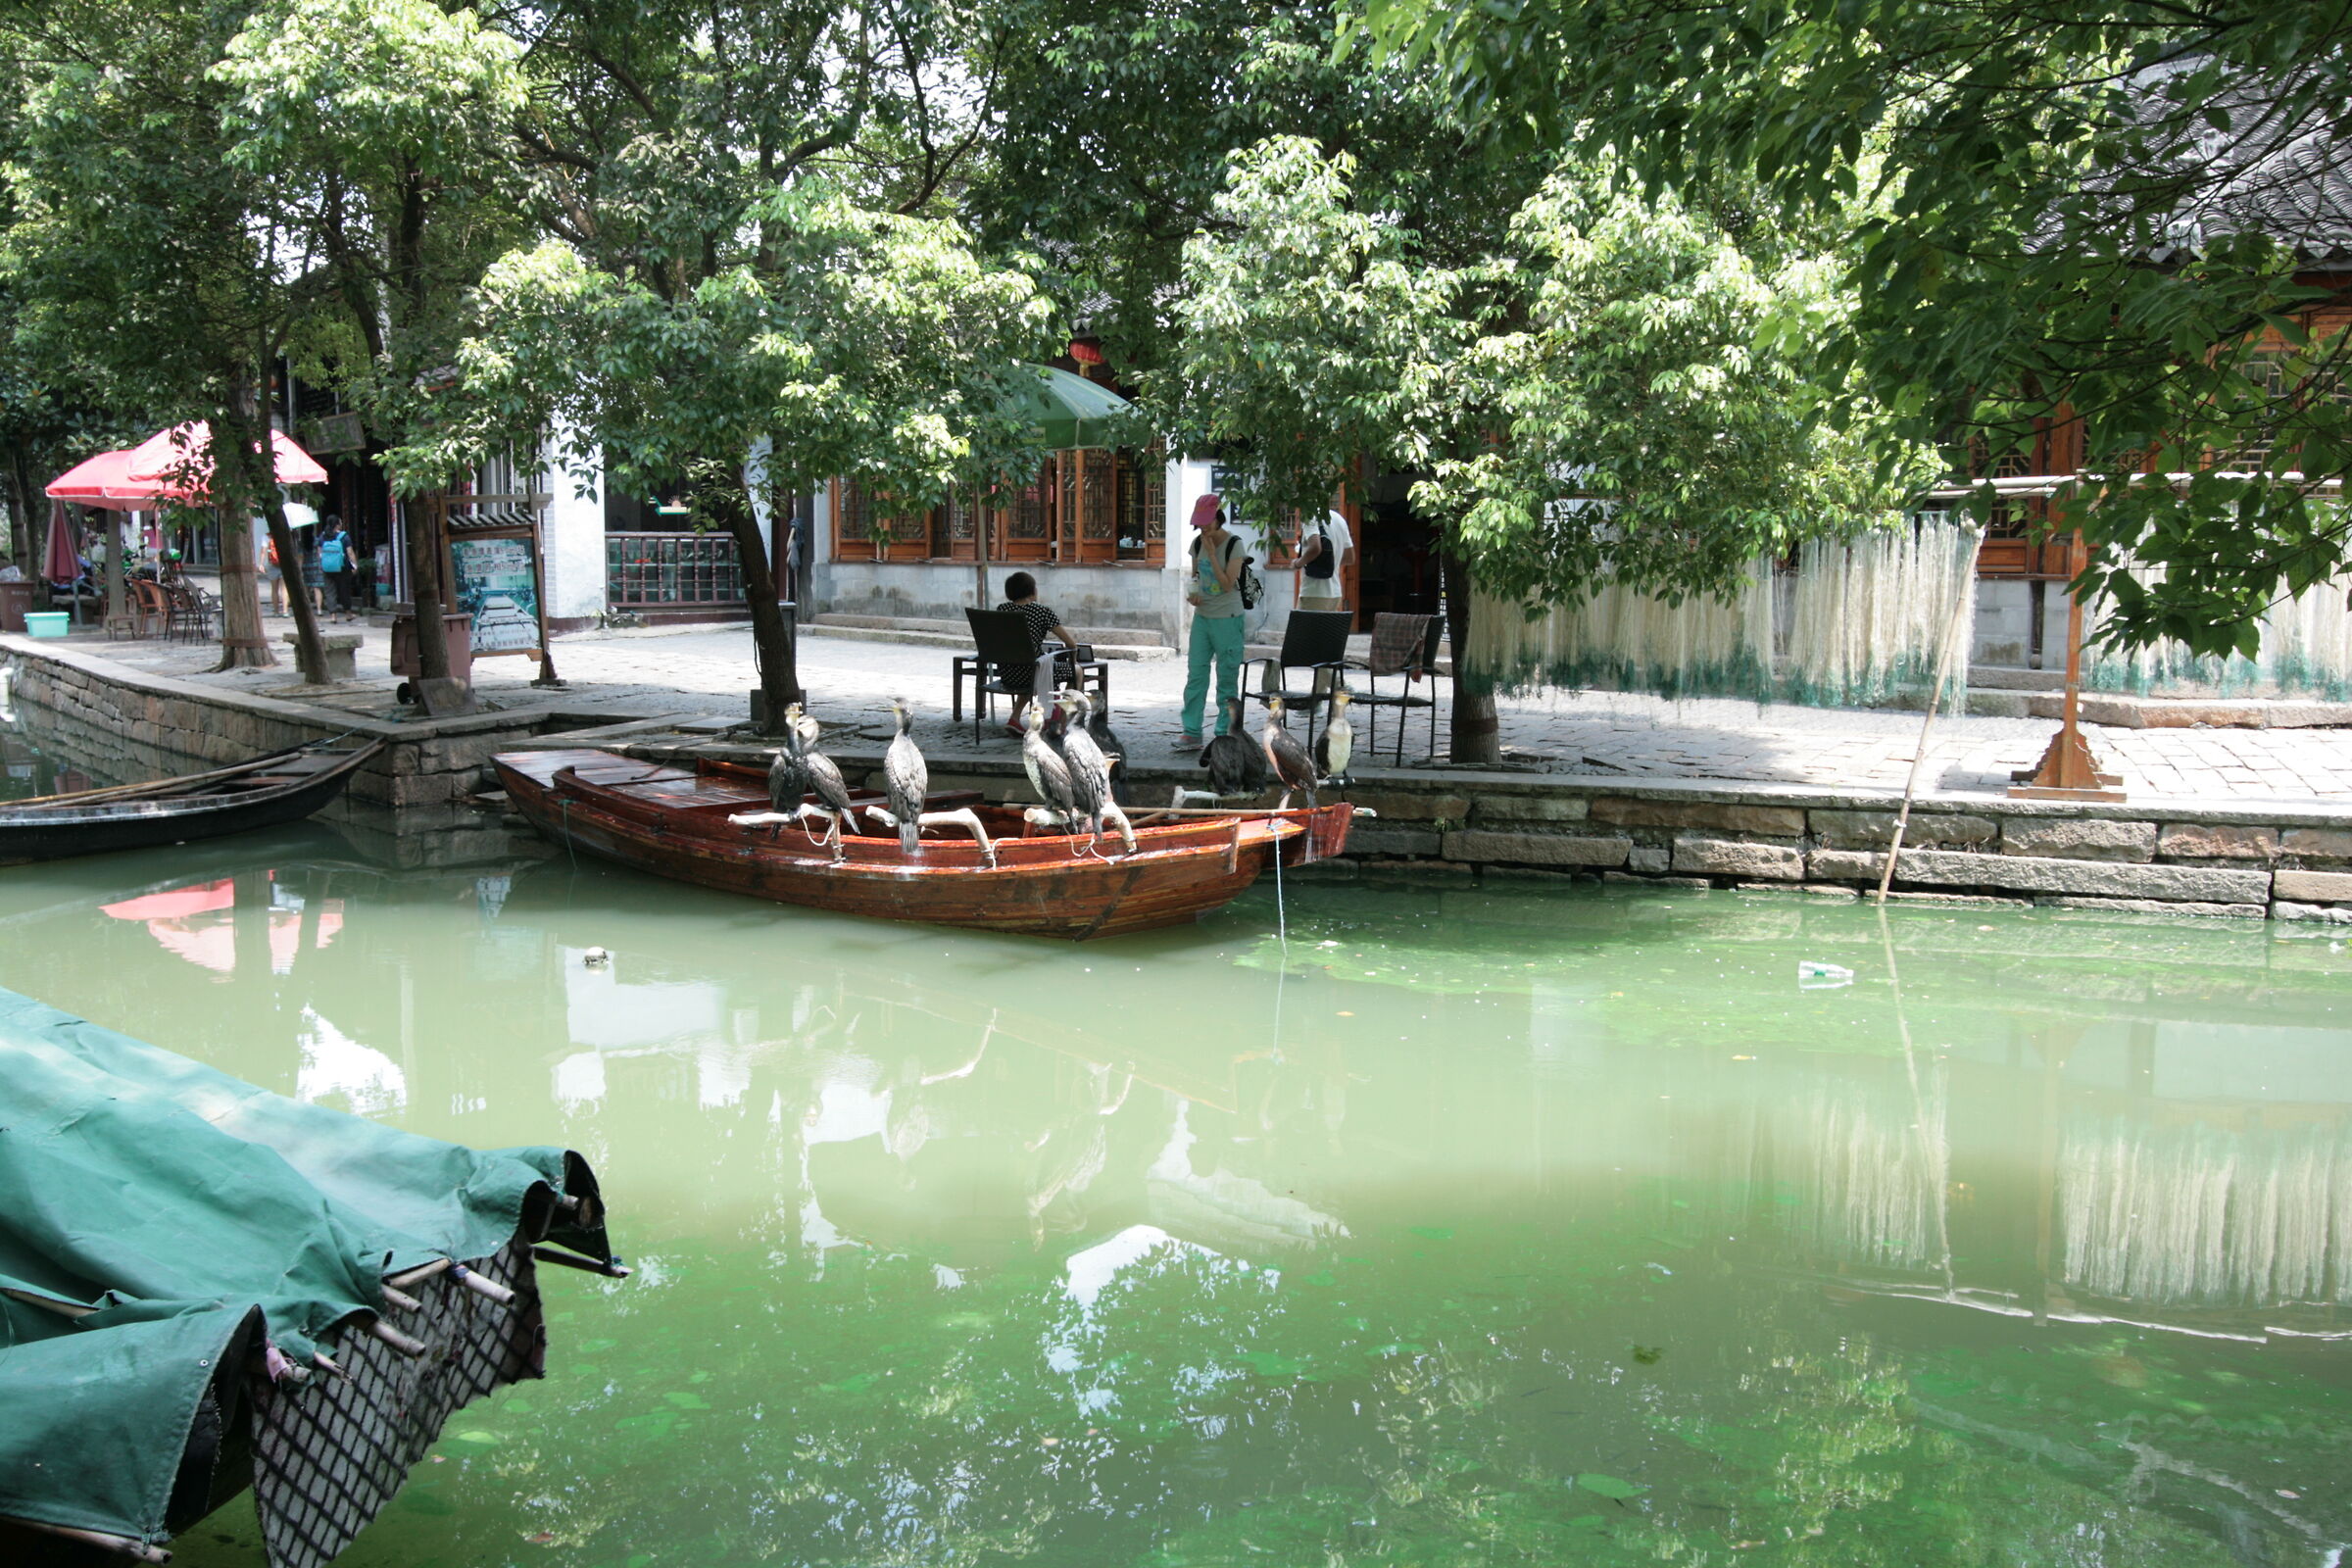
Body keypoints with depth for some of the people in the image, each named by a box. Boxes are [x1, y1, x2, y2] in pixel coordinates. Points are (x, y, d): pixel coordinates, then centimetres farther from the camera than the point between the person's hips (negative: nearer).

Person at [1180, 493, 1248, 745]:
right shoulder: (1198, 542, 6)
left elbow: (1228, 584, -17)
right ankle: (1192, 733, 5)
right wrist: (1192, 593, -1)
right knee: (1195, 675, 2)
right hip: (1202, 616, 6)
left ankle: (1225, 733, 7)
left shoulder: (1234, 545, -11)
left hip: (1227, 619, -6)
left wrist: (1211, 553, -19)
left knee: (1227, 677, 0)